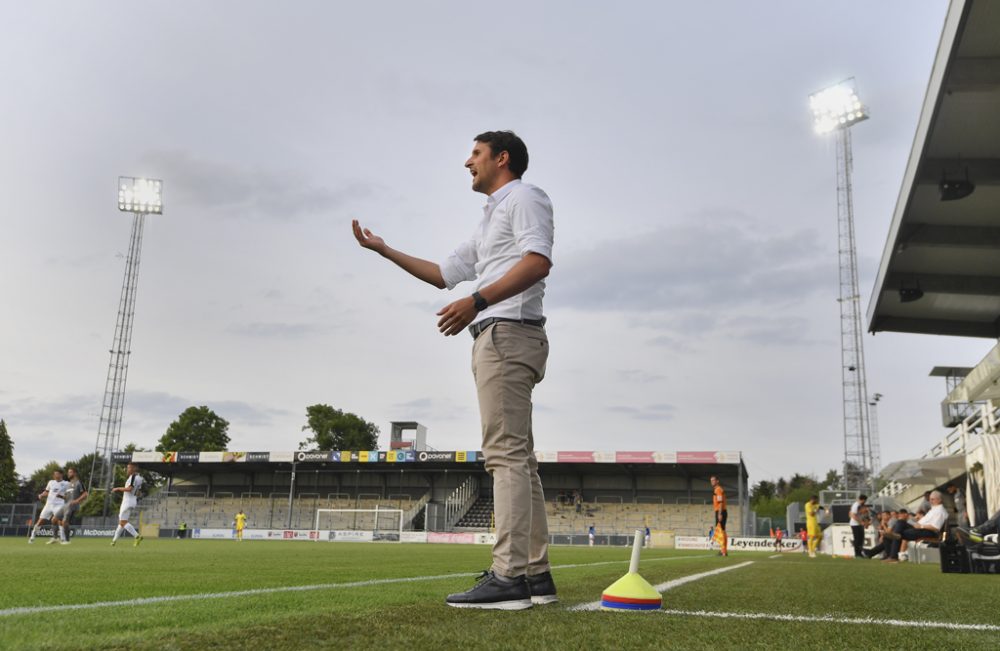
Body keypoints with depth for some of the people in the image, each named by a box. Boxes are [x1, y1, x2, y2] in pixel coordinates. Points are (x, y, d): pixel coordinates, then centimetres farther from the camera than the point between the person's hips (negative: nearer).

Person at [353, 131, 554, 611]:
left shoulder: (523, 197, 1)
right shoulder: (488, 222, 30)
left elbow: (538, 261, -17)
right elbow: (445, 274, 33)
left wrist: (477, 300, -24)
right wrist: (385, 251, 31)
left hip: (507, 333, -10)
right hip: (498, 340, 10)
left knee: (505, 453, -17)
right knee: (516, 457, 6)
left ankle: (509, 577, -20)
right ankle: (535, 574, 8)